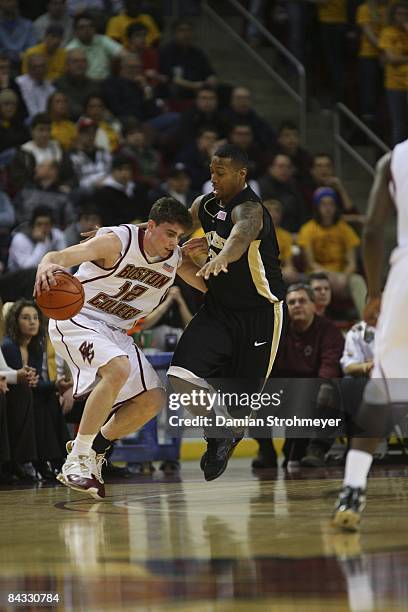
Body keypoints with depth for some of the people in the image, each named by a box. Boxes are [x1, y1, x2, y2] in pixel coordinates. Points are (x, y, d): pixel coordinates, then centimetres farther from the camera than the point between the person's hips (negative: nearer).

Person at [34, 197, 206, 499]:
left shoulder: (175, 259, -1)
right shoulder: (117, 241, -21)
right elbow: (61, 256, -34)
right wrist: (47, 266, -57)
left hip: (116, 331, 8)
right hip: (76, 318, -8)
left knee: (153, 400, -4)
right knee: (118, 369, -33)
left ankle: (94, 449, 14)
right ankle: (77, 460, -25)